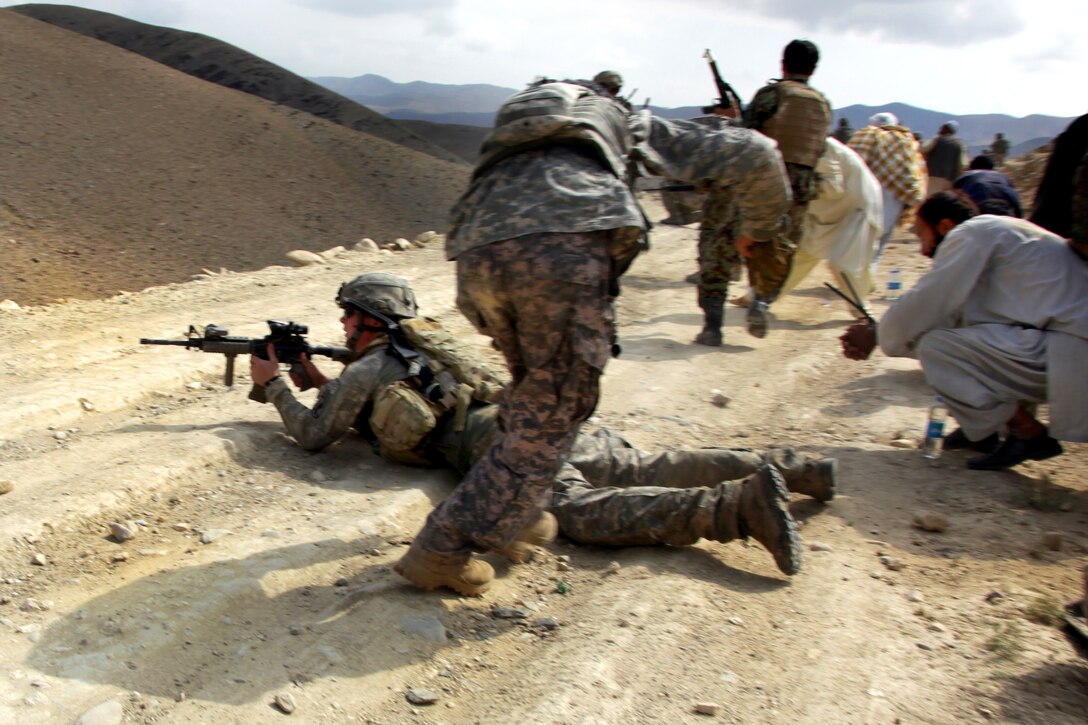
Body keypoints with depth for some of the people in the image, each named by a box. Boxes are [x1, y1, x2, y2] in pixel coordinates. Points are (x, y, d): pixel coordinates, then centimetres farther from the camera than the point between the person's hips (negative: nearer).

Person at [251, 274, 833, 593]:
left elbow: (313, 435, 15)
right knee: (650, 470, 4)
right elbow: (376, 404, 50)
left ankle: (740, 504, -41)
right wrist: (323, 383, 44)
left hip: (500, 441, -8)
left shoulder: (363, 371, 8)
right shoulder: (414, 348, 33)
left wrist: (274, 384, 28)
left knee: (579, 508, -26)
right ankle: (780, 467, -5)